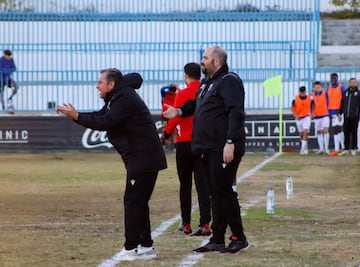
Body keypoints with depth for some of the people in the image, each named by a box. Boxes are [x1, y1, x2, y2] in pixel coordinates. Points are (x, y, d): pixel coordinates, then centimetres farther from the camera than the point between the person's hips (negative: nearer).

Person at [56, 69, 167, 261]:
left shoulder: (124, 99, -16)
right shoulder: (118, 97, 18)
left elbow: (105, 122, -23)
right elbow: (101, 116, 16)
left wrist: (77, 116, -20)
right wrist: (75, 115, 2)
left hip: (143, 158, -11)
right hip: (140, 158, 11)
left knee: (133, 201, -9)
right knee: (138, 202, 14)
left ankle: (131, 248, -8)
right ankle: (145, 246, 18)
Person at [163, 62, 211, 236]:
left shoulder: (182, 94, -8)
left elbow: (175, 118, -11)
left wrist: (166, 133, 4)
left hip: (185, 144, -2)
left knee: (185, 185, 10)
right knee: (202, 184, -1)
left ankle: (186, 224, 16)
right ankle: (205, 224, -11)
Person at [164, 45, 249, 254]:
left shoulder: (229, 81, -12)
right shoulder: (207, 83, 19)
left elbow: (236, 112, -21)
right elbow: (197, 104, 34)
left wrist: (230, 142, -28)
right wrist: (180, 111, 13)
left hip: (224, 150, -10)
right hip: (209, 150, 10)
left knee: (223, 191, -9)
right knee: (216, 193, 12)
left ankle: (239, 238, -3)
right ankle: (217, 240, 16)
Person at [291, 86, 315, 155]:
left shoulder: (310, 98, -9)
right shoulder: (295, 99, -12)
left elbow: (313, 105, 10)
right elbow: (292, 108, -1)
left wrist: (312, 113, 0)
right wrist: (295, 115, -15)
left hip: (306, 117, -1)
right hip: (298, 118, 1)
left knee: (305, 132, -17)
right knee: (301, 133, 10)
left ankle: (303, 149, -19)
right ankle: (305, 148, 29)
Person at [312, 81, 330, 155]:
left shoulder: (325, 93, 0)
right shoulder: (312, 95, 3)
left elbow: (327, 103, 4)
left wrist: (327, 111, 2)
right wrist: (312, 113, -3)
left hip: (325, 115, -2)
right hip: (316, 116, 2)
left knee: (325, 130, -13)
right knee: (319, 132, 6)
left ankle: (326, 148, -11)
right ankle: (321, 149, 12)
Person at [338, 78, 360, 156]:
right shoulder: (345, 92, 12)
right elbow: (342, 103, 15)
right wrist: (340, 113, 10)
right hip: (346, 116, 3)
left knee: (354, 132, 2)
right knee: (346, 132, 4)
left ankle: (353, 149, 8)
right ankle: (346, 149, 9)